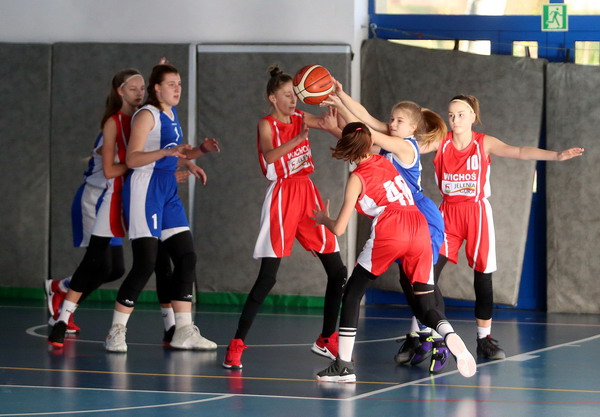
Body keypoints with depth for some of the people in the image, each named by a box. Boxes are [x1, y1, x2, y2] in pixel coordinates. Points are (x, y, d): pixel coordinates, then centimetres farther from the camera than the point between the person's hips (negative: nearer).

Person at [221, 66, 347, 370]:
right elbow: (270, 156, -25)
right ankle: (237, 345, -9)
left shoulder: (301, 118, 10)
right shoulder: (267, 124, -5)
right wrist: (299, 137, -37)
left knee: (337, 271, 6)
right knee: (267, 277, -12)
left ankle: (327, 339, 19)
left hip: (307, 195, 6)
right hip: (282, 196, -6)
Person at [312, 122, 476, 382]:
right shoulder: (384, 161, 24)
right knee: (425, 305, 8)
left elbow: (339, 229, 10)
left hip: (389, 231, -5)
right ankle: (450, 337, -26)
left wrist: (324, 219, 31)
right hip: (419, 227, 5)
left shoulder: (357, 178, 10)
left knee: (352, 293, 10)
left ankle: (343, 365, 5)